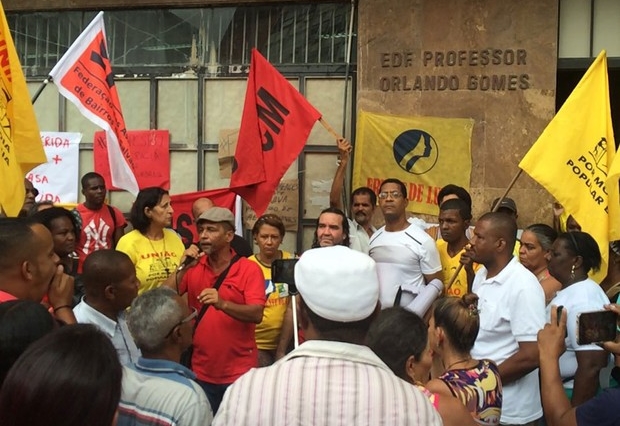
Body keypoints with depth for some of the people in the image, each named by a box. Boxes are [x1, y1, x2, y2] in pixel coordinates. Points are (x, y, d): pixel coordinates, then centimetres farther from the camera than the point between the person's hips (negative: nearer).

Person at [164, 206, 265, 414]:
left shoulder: (249, 269, -9)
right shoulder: (193, 267, 3)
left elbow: (256, 314, -19)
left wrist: (223, 304, -34)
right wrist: (183, 269, -17)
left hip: (239, 372, -3)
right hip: (201, 371, 3)